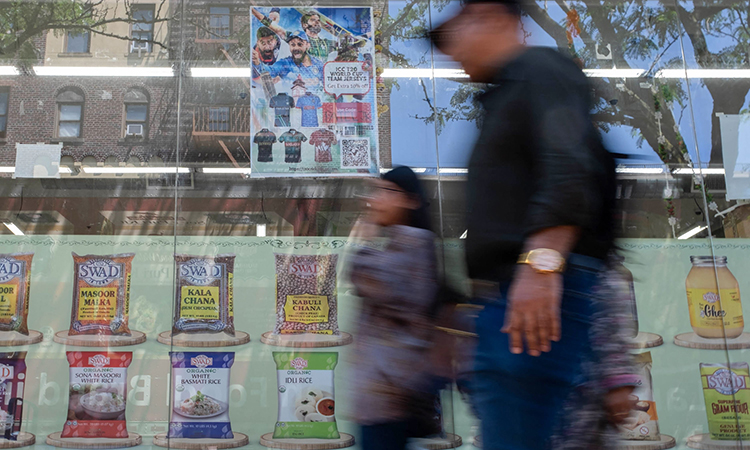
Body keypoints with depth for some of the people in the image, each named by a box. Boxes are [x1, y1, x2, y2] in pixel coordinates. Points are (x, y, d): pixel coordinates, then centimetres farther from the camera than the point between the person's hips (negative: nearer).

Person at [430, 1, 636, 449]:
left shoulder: (541, 69, -1)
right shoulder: (504, 94, 28)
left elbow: (572, 166, -20)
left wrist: (542, 261, -31)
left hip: (542, 291, -10)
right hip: (510, 295, 10)